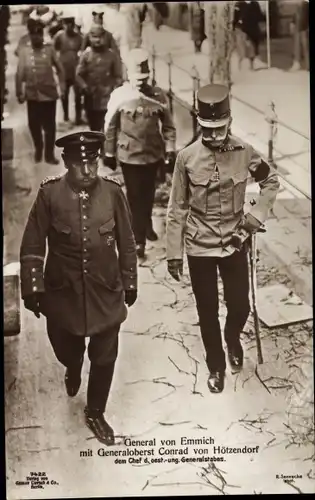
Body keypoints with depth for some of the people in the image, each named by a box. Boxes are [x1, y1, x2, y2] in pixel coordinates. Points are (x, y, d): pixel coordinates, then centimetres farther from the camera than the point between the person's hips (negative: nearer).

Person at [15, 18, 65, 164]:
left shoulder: (49, 49, -6)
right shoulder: (24, 51, -6)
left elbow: (60, 69, 1)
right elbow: (19, 74, -2)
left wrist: (62, 87, -3)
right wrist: (19, 93, -2)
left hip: (49, 93, -1)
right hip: (32, 94, 1)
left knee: (49, 125, 5)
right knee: (34, 124, 11)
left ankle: (49, 154, 19)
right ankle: (38, 149, 35)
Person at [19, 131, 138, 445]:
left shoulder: (112, 192, -10)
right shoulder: (49, 194, -13)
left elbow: (126, 244, 1)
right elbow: (32, 246, -5)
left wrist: (130, 283, 6)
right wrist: (32, 288, -6)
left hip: (106, 292, 0)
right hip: (62, 292, 0)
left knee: (104, 358, 9)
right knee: (66, 349, 20)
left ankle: (95, 413, 32)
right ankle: (73, 371, 58)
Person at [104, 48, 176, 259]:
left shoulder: (159, 96, -6)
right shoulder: (119, 95, -9)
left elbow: (168, 125, 2)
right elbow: (110, 127, -2)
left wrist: (170, 148, -6)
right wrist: (109, 153, 2)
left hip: (154, 154, 2)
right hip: (129, 155, -2)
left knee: (148, 194, 19)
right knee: (135, 197, 0)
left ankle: (146, 226, 44)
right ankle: (139, 240, 7)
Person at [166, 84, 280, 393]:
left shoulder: (244, 153, -9)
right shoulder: (186, 157, -12)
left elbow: (271, 182, 8)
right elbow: (177, 210, -5)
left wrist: (258, 214, -7)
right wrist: (174, 253, -4)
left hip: (234, 244, 1)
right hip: (199, 247, -1)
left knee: (239, 307, 8)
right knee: (207, 312, 11)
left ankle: (233, 339, 44)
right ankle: (216, 366, 34)